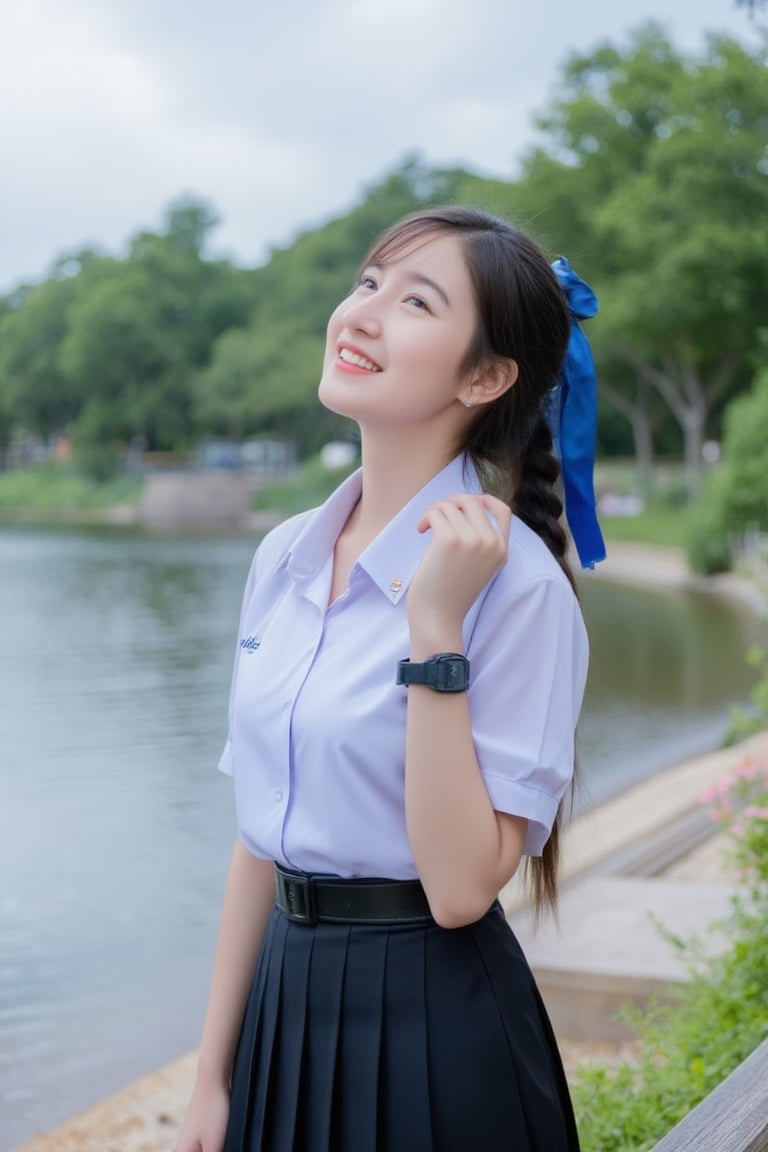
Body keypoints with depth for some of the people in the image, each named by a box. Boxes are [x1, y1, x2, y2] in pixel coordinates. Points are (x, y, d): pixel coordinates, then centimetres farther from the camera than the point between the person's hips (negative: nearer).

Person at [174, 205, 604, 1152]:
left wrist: (435, 629, -25)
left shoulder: (515, 583, -17)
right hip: (286, 1009, 6)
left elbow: (460, 886, -21)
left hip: (434, 1036, -5)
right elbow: (258, 838, 6)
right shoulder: (284, 558, 1)